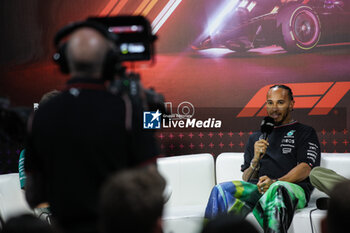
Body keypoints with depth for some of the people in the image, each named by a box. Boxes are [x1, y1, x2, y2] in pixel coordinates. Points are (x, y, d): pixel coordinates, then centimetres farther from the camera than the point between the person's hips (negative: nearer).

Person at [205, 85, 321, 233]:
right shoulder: (256, 138, 32)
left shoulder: (305, 132, 19)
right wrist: (255, 160, 1)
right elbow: (246, 180, 24)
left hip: (294, 188, -4)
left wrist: (275, 182, -15)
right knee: (222, 190, -28)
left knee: (277, 190, -43)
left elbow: (305, 169, 2)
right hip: (258, 189, 4)